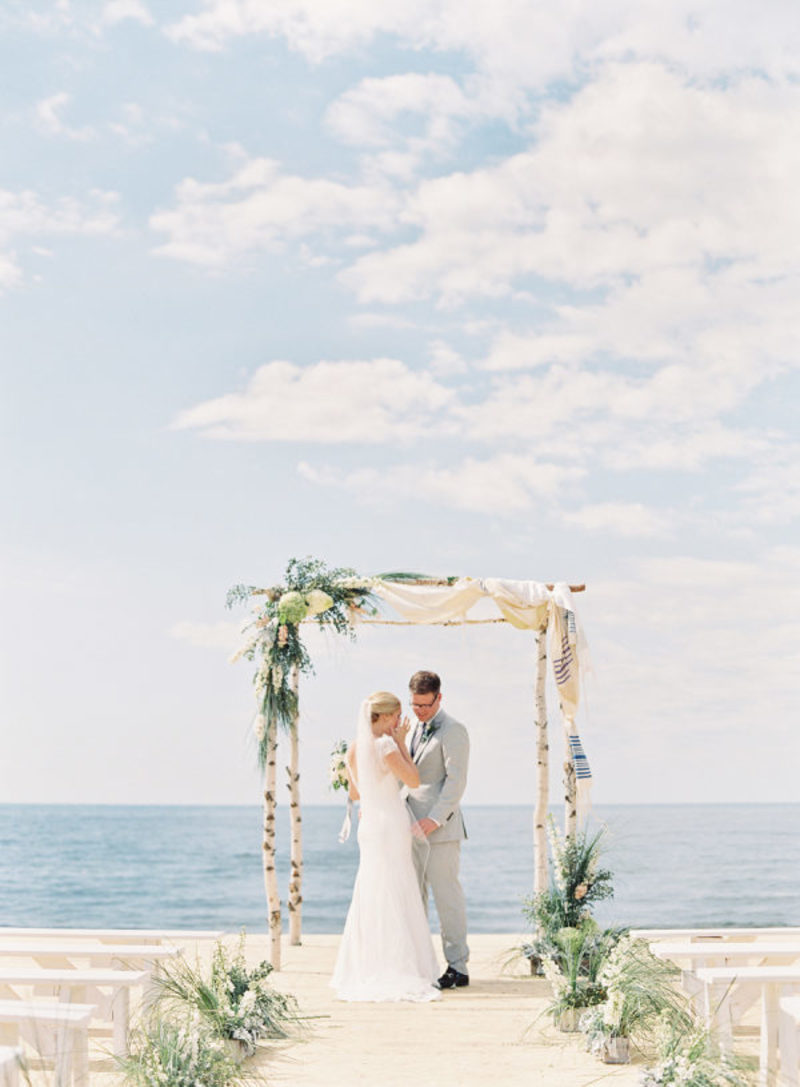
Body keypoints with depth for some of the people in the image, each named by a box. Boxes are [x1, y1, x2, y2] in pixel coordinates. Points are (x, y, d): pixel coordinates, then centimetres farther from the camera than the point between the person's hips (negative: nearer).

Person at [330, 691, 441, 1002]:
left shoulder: (354, 749, 8)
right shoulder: (385, 745, -15)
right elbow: (414, 780, -10)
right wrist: (401, 743, -2)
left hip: (368, 825, 8)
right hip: (390, 825, -8)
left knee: (370, 900, 12)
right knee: (392, 900, -5)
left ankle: (366, 973, 17)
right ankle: (394, 975, -4)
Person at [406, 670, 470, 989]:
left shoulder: (452, 730, -9)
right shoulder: (415, 729, 18)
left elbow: (456, 781, -15)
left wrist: (434, 819, -21)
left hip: (440, 827, -8)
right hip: (414, 825, 8)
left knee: (446, 894, -5)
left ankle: (457, 967, 1)